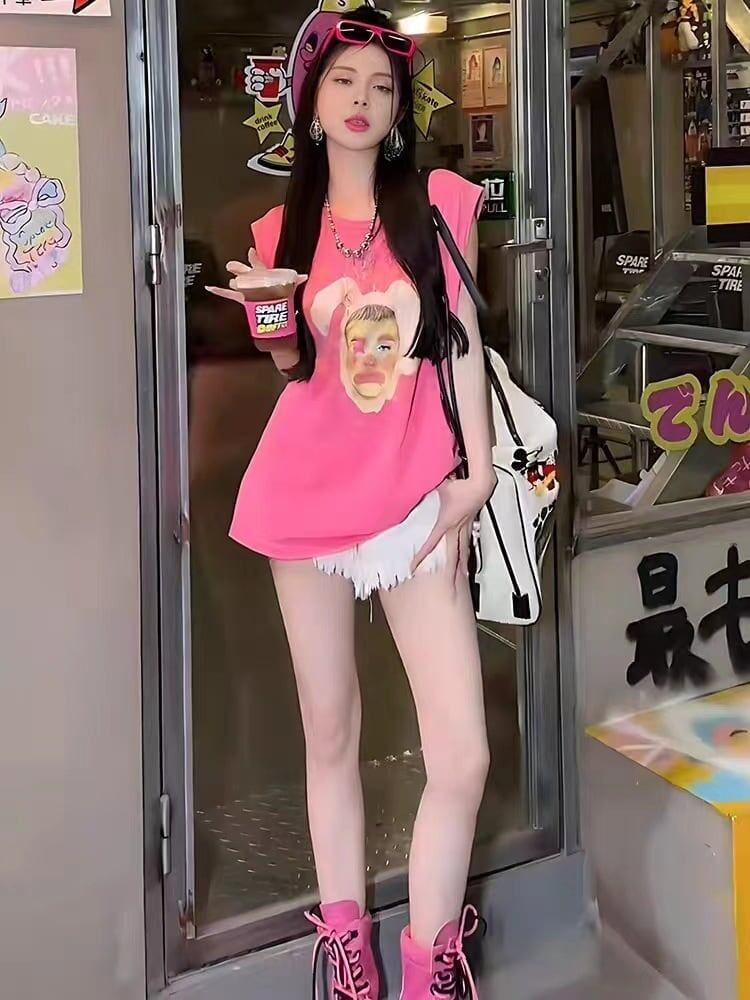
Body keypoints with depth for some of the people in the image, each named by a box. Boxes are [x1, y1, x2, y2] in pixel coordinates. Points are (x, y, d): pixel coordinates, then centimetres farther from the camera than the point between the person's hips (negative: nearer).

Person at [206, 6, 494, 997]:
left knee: (463, 757, -8)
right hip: (310, 496, 2)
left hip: (418, 499, -1)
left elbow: (464, 342, 5)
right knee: (331, 736, 9)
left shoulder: (438, 202, 4)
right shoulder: (285, 229, 8)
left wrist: (477, 472, -2)